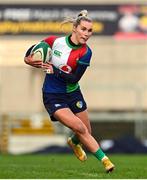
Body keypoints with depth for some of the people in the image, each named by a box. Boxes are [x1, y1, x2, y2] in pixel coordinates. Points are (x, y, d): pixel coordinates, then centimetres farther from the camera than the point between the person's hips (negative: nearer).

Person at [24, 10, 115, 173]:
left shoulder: (85, 52, -12)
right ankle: (104, 159, -12)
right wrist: (27, 58, -13)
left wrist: (55, 71, -27)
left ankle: (74, 142, 46)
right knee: (80, 128, -19)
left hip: (73, 94, 3)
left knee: (86, 133, 9)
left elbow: (74, 79, -17)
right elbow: (35, 47, 7)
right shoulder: (55, 41, -12)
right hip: (52, 97, -3)